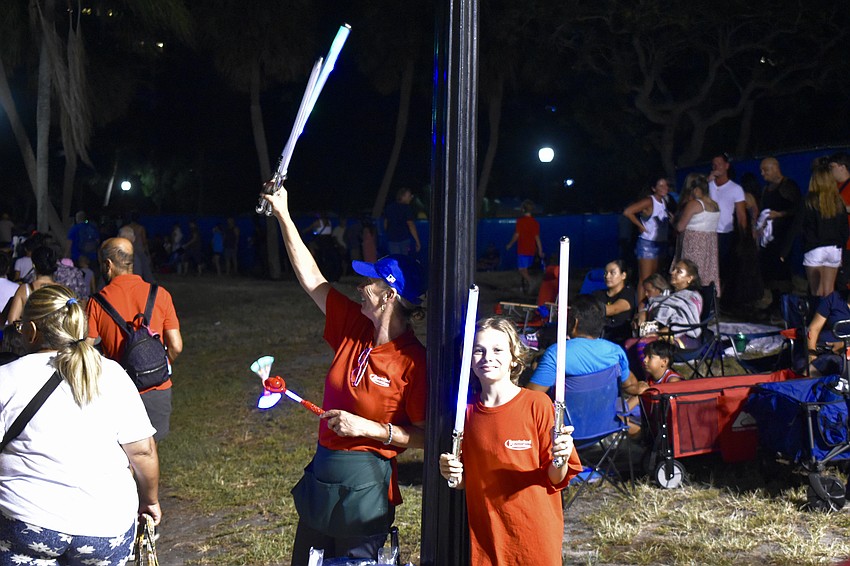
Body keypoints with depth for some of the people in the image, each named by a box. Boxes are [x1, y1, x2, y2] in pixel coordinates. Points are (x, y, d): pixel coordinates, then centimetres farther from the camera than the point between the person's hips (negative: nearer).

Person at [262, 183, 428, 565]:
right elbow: (311, 278, 4)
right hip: (321, 472, 7)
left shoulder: (413, 360, -19)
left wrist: (370, 428, -23)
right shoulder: (354, 327, -1)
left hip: (365, 482, -7)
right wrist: (283, 215, 4)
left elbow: (425, 435, -15)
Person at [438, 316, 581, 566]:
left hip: (534, 531, -3)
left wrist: (559, 460, -25)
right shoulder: (467, 411, 3)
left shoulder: (536, 404, -9)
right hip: (485, 535, 3)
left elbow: (555, 480, -5)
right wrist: (454, 475, -6)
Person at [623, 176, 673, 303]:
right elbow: (627, 212, -24)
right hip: (648, 244, -8)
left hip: (661, 244, 8)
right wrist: (641, 226, -16)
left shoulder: (664, 201, 8)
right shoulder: (649, 201, -14)